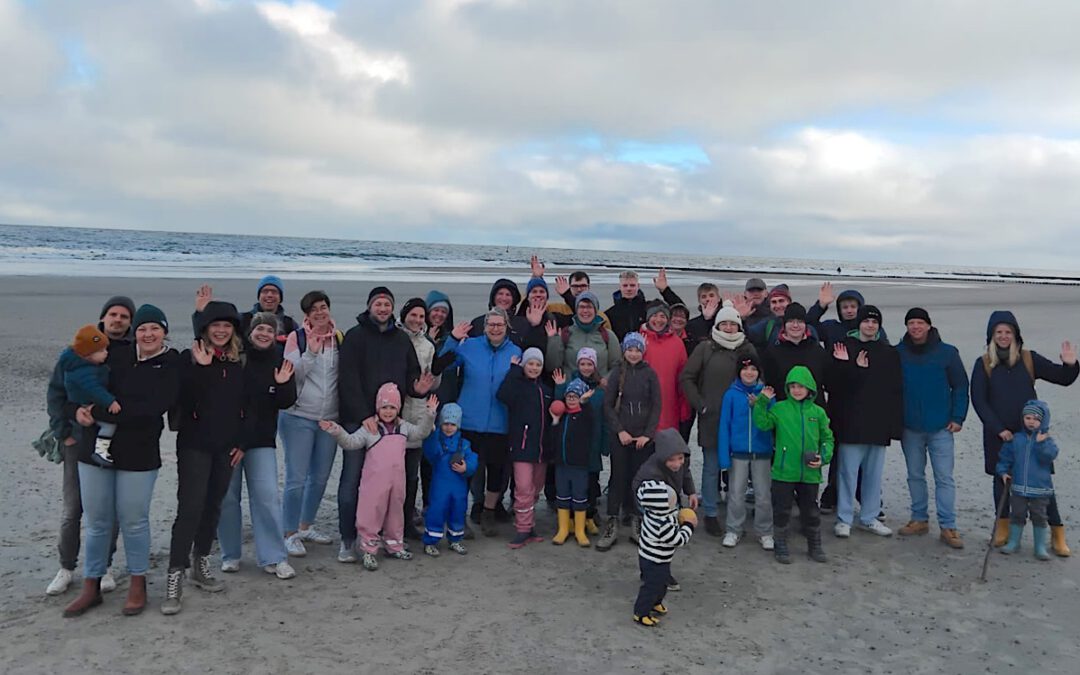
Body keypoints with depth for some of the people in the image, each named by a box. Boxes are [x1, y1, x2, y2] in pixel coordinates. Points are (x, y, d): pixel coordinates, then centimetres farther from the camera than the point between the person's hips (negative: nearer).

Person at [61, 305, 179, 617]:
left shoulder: (172, 365, -7)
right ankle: (91, 588, 26)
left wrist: (97, 413, -17)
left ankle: (137, 586, 24)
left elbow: (150, 408, -19)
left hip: (139, 454, -3)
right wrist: (77, 409, -10)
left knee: (134, 520, 6)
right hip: (95, 449, 3)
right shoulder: (117, 358, 4)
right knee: (97, 521, 12)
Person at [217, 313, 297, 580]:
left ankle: (274, 557, 3)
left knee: (267, 496, -4)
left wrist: (283, 385, -18)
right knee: (227, 497, 8)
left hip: (261, 439, 1)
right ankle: (230, 555, 22)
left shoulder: (280, 361, 0)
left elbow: (286, 403, 0)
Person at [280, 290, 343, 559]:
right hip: (298, 418, -4)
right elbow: (292, 375, -11)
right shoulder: (297, 338, -5)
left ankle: (306, 526, 31)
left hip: (330, 418, 4)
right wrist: (311, 352, -22)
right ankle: (290, 534, 10)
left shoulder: (340, 338, 6)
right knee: (296, 478, -3)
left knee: (320, 477, 14)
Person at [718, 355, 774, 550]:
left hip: (762, 452, 1)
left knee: (764, 495, 8)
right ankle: (733, 531, 21)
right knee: (736, 494, 9)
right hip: (738, 453, -1)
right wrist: (724, 456, -8)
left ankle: (765, 532, 22)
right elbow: (724, 425, -4)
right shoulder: (731, 394, -4)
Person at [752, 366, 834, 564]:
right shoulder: (779, 408, 0)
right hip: (783, 471, -2)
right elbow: (762, 423, -10)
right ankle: (780, 545, 21)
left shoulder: (818, 412, 4)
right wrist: (762, 401, -14)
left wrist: (824, 457, -5)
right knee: (782, 510, 7)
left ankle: (814, 546, 30)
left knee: (810, 511, 14)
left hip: (810, 473, 2)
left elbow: (827, 438, 9)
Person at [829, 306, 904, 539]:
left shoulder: (889, 353, 9)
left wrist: (896, 424, 2)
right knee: (848, 472, -1)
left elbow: (896, 390, 7)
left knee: (874, 473, 11)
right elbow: (838, 384, -8)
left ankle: (869, 518, 23)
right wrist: (857, 368, -23)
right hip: (852, 423, -4)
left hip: (879, 424, 4)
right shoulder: (845, 348, -1)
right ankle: (844, 519, 9)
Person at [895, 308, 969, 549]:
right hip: (910, 427, 2)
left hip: (941, 427, -2)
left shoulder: (947, 353, -4)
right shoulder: (898, 353, 1)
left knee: (944, 477, -1)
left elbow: (960, 387, 1)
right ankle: (919, 519, 23)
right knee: (915, 475, 11)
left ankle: (948, 526, 5)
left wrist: (958, 417, -4)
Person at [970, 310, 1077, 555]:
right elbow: (978, 400, -3)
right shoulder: (984, 364, -1)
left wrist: (1070, 364, -19)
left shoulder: (1029, 359, 1)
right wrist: (999, 429, -10)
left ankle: (1057, 533, 5)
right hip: (997, 434, 0)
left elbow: (1063, 378, 3)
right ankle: (1003, 527, 22)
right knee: (1001, 478, 9)